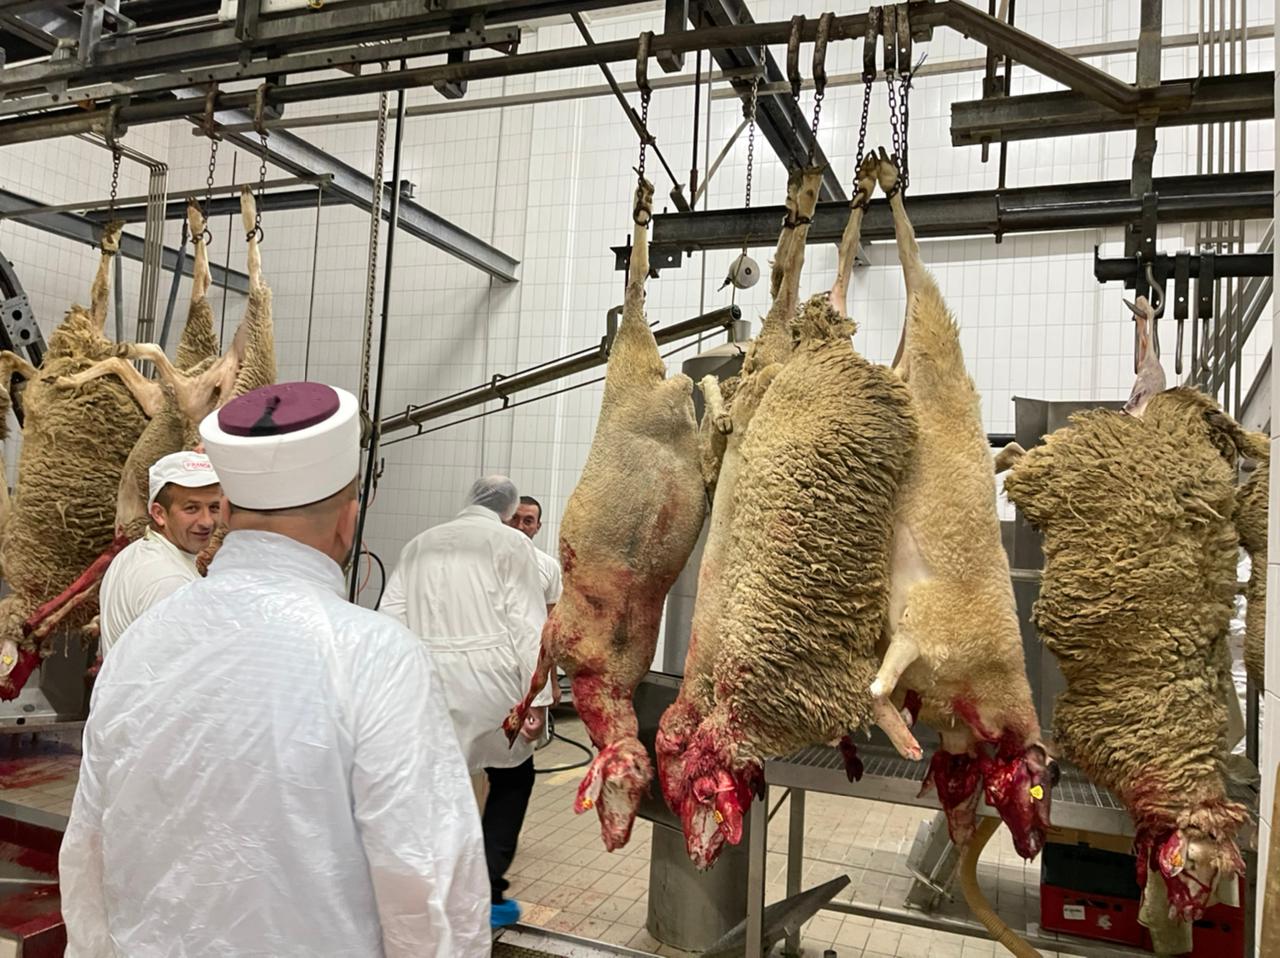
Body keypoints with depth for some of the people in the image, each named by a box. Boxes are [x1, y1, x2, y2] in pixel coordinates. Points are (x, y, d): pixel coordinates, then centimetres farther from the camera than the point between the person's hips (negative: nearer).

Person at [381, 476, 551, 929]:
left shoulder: (419, 545, 13)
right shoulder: (510, 542, -1)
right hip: (487, 681, -4)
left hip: (425, 681, 4)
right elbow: (528, 626, -8)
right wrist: (537, 698, -7)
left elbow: (390, 620, 8)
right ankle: (486, 894, 16)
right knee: (512, 777, 16)